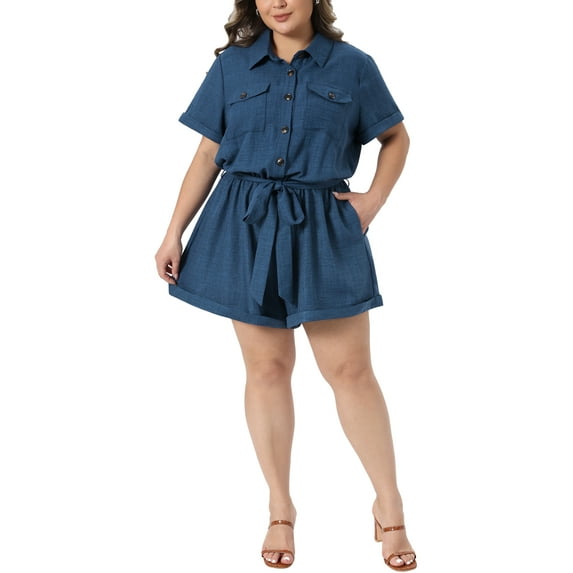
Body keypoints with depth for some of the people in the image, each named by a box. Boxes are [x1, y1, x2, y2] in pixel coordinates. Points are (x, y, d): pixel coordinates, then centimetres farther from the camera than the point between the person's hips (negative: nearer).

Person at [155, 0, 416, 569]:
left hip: (323, 229, -1)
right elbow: (207, 156, 8)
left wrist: (374, 198, 2)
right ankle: (280, 509, 18)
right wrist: (173, 234, 5)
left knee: (350, 369, -2)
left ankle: (389, 506, 12)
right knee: (266, 368, 5)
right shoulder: (232, 66, 6)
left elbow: (396, 138, 15)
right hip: (244, 227, 1)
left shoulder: (352, 66, 3)